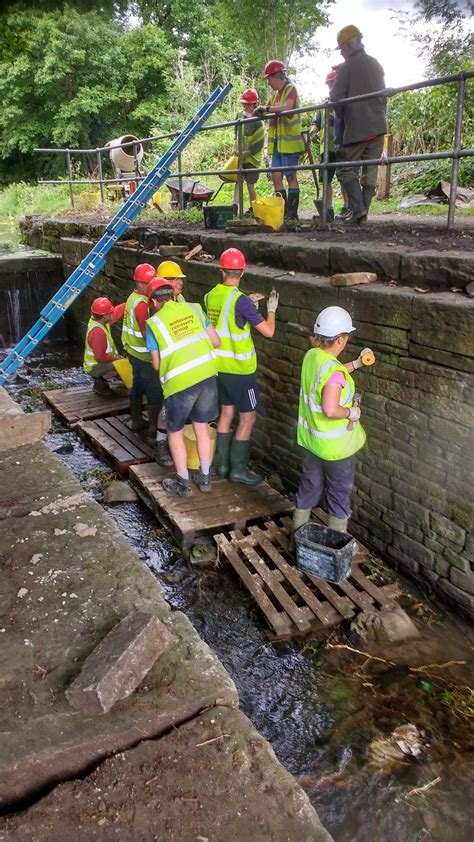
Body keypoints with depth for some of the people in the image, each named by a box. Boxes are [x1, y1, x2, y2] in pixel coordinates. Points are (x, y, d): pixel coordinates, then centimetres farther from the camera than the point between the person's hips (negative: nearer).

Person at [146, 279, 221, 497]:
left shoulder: (153, 323, 0)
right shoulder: (193, 309, 8)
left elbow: (156, 365, 4)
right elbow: (216, 342, 9)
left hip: (180, 382, -4)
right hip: (207, 374, 4)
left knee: (175, 431, 16)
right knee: (201, 426, 20)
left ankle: (183, 483, 24)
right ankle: (204, 477, 30)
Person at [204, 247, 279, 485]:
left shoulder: (210, 296, 1)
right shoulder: (240, 300, -21)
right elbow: (268, 331, -19)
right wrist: (271, 309, -2)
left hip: (219, 366, 7)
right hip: (240, 368, -7)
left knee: (226, 412, 16)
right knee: (248, 417, 3)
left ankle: (223, 463, 23)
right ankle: (238, 468, 7)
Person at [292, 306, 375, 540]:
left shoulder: (312, 356, -3)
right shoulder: (334, 372, -30)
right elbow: (330, 409, -37)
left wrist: (356, 363, 17)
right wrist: (351, 412, -19)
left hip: (311, 438, 8)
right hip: (334, 445, -8)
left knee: (310, 484, 23)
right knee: (340, 491, 13)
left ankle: (299, 529, 37)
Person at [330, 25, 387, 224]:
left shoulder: (348, 66, -5)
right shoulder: (376, 65, 16)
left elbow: (336, 97, -9)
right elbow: (383, 95, 21)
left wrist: (342, 117, 6)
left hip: (357, 127, -6)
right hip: (378, 126, 6)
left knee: (345, 167, -1)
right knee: (370, 170, 6)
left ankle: (358, 208, -16)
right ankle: (363, 211, 3)